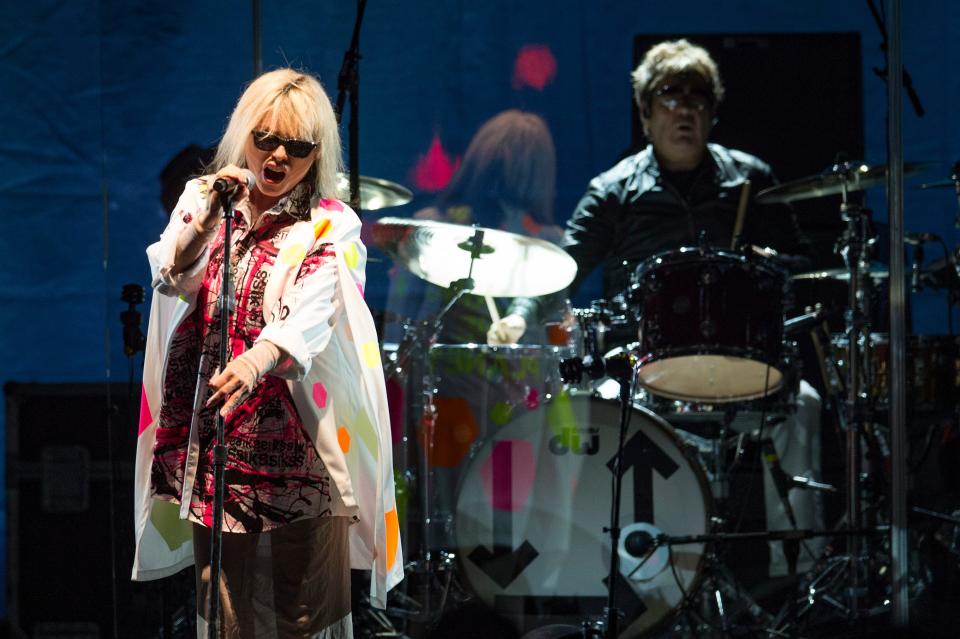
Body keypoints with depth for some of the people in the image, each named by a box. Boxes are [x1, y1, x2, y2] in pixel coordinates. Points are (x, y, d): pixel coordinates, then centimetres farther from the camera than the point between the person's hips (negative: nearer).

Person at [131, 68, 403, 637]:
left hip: (293, 436, -3)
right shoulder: (204, 201, 10)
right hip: (213, 437, 3)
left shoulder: (330, 227, -5)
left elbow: (309, 317, -21)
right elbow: (174, 280, -4)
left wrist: (254, 365, -40)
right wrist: (207, 218, -20)